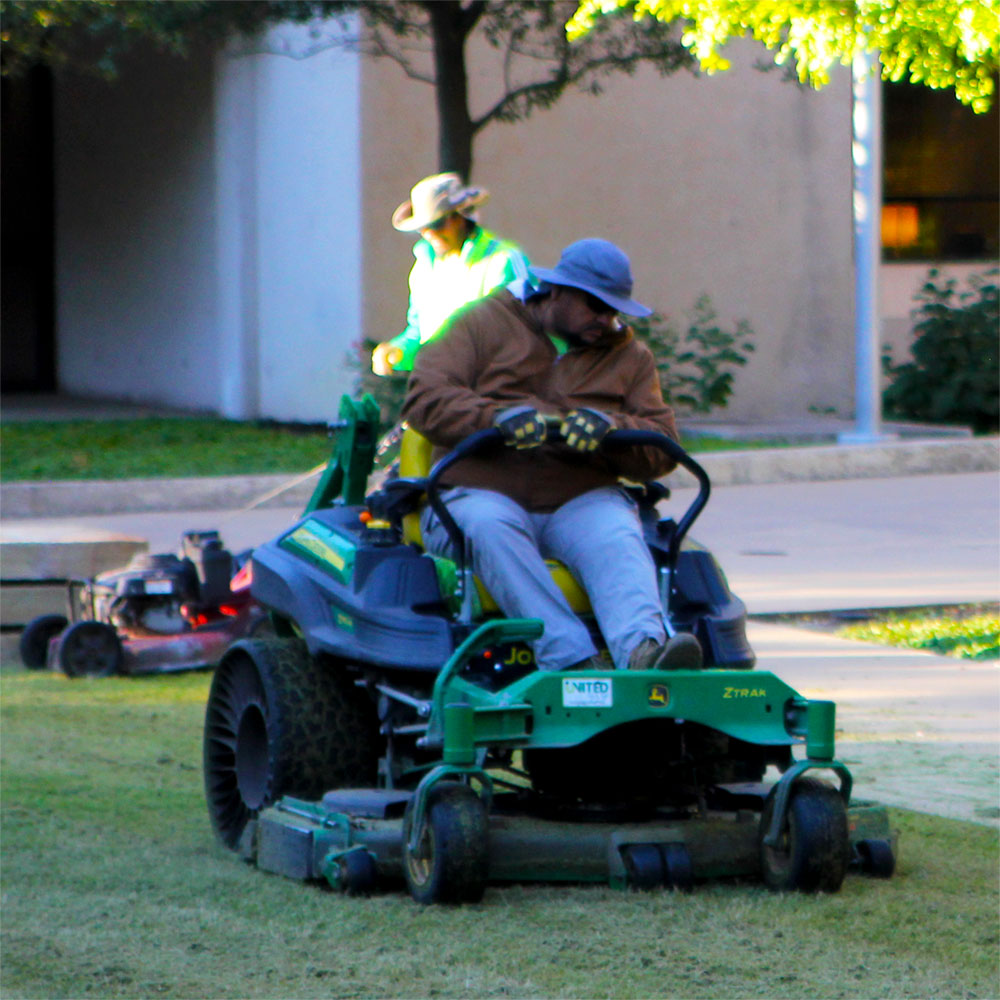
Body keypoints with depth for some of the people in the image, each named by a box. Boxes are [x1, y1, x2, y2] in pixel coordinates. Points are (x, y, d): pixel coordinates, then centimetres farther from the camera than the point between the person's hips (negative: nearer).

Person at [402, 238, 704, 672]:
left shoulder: (630, 356, 18)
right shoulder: (484, 325, 9)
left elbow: (661, 447, 5)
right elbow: (425, 398, -5)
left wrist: (608, 428, -18)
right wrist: (499, 417, -23)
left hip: (583, 501, 2)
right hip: (482, 494, -2)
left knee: (616, 538, -32)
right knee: (489, 529, -37)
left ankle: (642, 651, -59)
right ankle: (572, 661, -51)